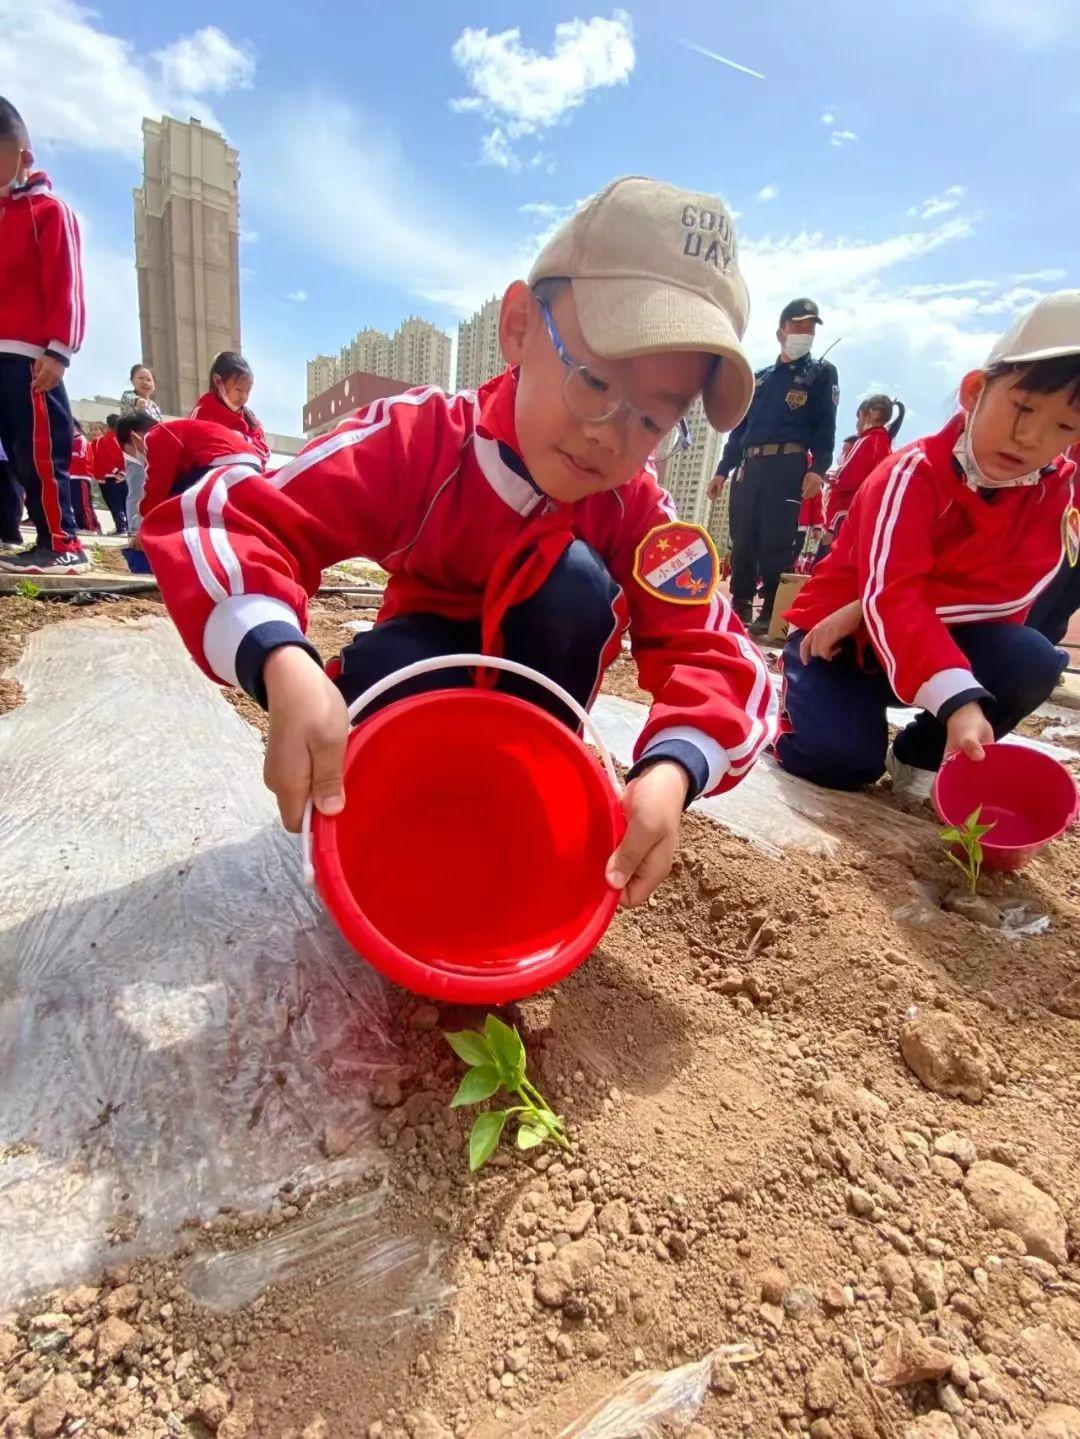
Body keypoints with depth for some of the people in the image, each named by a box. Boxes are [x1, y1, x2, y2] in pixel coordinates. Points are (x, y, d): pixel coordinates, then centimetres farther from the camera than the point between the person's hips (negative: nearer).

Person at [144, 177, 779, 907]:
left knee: (575, 578, -29)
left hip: (538, 679, 2)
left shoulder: (638, 510, -22)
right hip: (431, 666, -1)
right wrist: (284, 667, -55)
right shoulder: (421, 438, -28)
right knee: (381, 672, -35)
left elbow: (711, 650, -28)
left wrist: (671, 770, -50)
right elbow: (217, 518, -35)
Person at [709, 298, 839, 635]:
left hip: (788, 466, -4)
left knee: (776, 543, -9)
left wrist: (817, 469, -14)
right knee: (742, 540, 2)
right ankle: (740, 606, 12)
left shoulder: (821, 373, 12)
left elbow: (826, 425, 1)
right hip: (749, 466, 4)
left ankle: (772, 613, -5)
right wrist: (722, 470, 12)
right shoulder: (759, 378, 23)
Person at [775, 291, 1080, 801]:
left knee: (1032, 660, -23)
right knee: (842, 763, -26)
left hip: (935, 638, 5)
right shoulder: (914, 474, -22)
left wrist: (869, 609, -27)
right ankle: (801, 707, 9)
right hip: (837, 634, -5)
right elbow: (892, 596, -36)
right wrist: (961, 703, -51)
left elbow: (1009, 592, -16)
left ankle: (918, 756, -1)